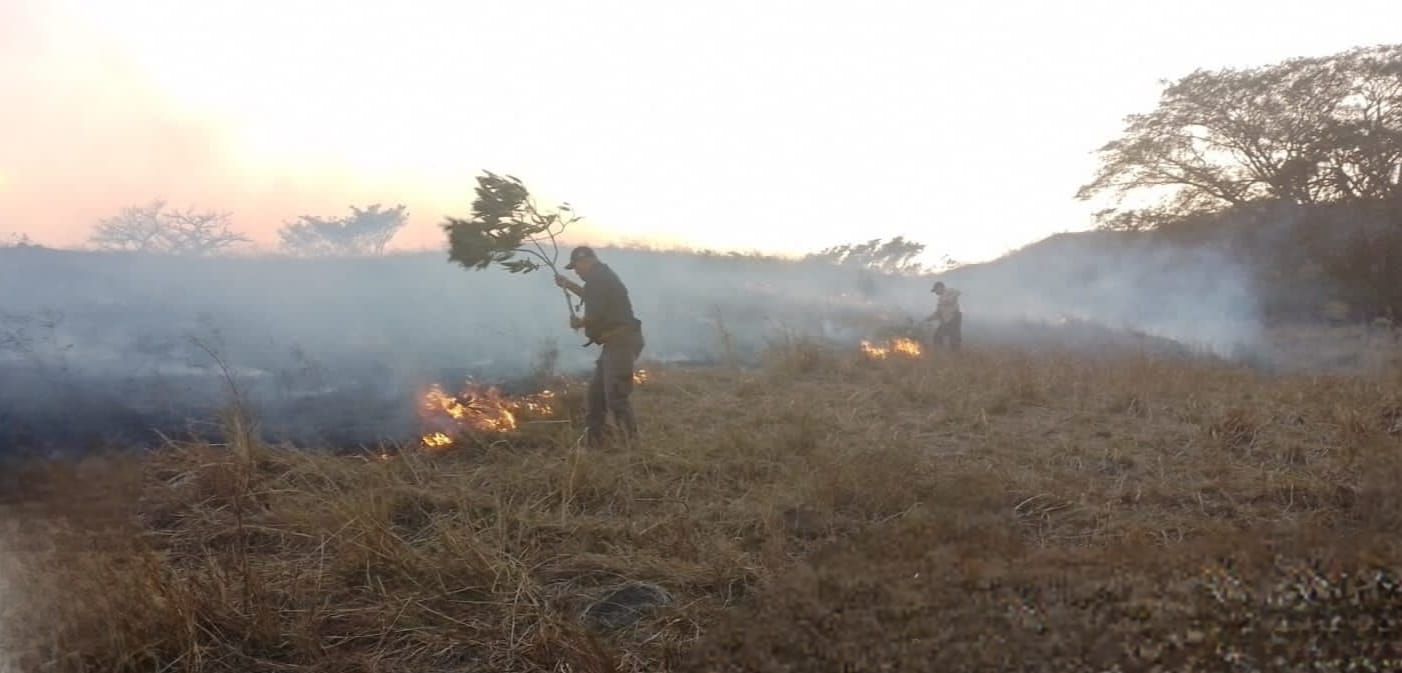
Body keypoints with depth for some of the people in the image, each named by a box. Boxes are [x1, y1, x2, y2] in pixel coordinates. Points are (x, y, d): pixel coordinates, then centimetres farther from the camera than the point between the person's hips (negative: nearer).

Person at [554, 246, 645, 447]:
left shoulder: (599, 279, -13)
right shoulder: (602, 277, 20)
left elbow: (595, 315, -19)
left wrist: (579, 323, 2)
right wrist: (569, 285, 41)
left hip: (621, 342, -11)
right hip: (616, 342, 11)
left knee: (616, 397, -14)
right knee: (595, 396, 15)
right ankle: (594, 444, 21)